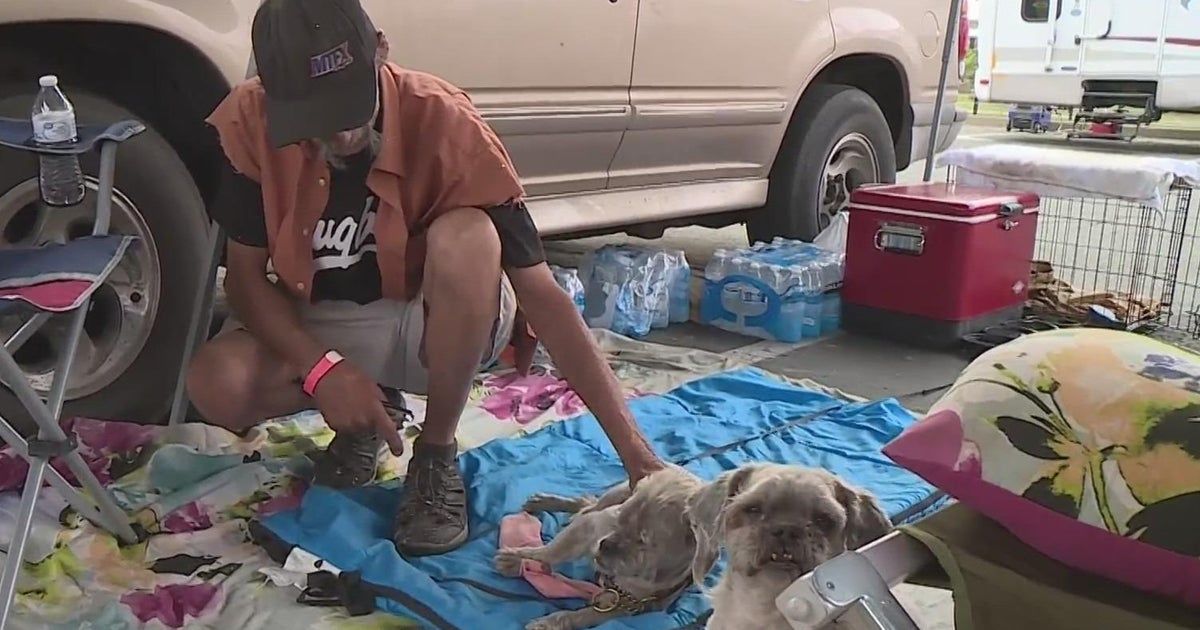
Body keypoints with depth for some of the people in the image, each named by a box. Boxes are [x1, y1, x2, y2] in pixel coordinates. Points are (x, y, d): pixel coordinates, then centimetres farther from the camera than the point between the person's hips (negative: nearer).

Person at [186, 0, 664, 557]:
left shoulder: (444, 121, -27)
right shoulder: (251, 123, -19)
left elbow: (542, 294, -28)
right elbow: (245, 276, -9)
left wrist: (632, 448, -32)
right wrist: (322, 369, -28)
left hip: (436, 325, -1)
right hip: (317, 328, 2)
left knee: (467, 237, -35)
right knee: (217, 385, -28)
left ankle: (437, 455, -14)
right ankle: (361, 418, 5)